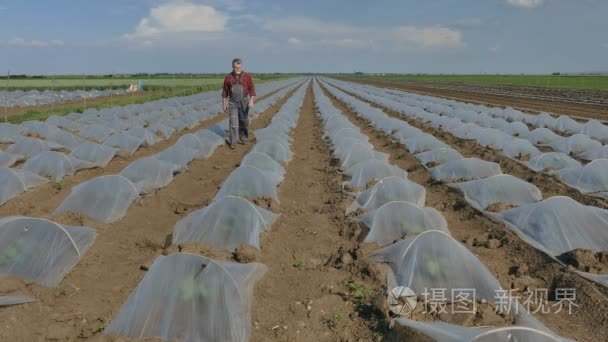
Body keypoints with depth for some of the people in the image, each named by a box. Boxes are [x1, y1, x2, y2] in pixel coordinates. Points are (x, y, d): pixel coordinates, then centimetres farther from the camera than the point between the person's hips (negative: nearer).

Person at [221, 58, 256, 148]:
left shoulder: (247, 76, -6)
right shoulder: (228, 77, -3)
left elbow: (252, 90, -5)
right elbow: (225, 91, 4)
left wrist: (251, 101, -17)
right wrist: (224, 104, 4)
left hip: (244, 103, 1)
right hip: (232, 103, 0)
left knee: (243, 122, 10)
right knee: (233, 122, -11)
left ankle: (242, 138, 31)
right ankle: (232, 142, -11)